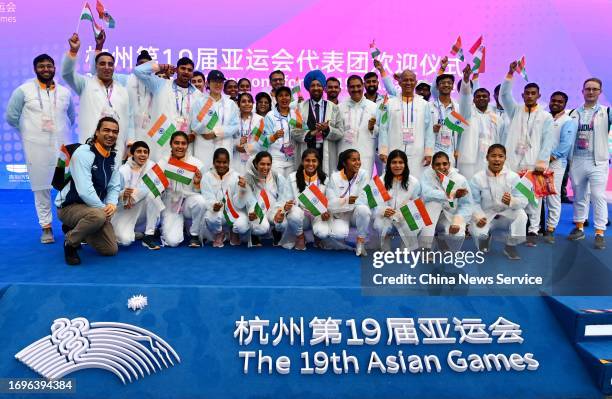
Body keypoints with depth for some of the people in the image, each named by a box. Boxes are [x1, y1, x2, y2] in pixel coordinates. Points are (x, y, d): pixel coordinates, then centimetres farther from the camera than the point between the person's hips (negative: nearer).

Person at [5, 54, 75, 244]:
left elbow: (71, 117, 23)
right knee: (41, 187, 2)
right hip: (36, 148, -2)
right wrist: (30, 131, 9)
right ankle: (46, 227, 11)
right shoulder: (23, 90, 2)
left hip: (62, 146, 2)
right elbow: (11, 116, 4)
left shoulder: (64, 92, 11)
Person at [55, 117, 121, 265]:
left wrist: (112, 204, -15)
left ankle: (74, 229, 25)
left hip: (95, 208, 8)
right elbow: (84, 190, -28)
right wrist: (103, 208, -20)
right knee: (97, 215, -41)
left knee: (111, 250, 4)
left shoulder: (113, 157, 4)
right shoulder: (83, 153, -20)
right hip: (69, 206, -7)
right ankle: (70, 241, -9)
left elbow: (114, 186, 5)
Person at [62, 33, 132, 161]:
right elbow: (67, 73, -6)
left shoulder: (123, 91, 19)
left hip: (117, 149, 3)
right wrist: (73, 51, -21)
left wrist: (130, 144, 9)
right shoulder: (86, 84, 11)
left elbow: (129, 119, 18)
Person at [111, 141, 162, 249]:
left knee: (152, 193, -29)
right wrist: (123, 194, -30)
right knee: (125, 240, -25)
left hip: (142, 210, 2)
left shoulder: (151, 166, -4)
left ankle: (149, 235, -17)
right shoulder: (123, 170, -7)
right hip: (123, 210, -2)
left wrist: (135, 194, -26)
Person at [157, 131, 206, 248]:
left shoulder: (196, 163, -5)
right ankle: (166, 228, 17)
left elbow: (198, 193, -2)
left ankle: (194, 235, -8)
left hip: (188, 203, 1)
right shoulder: (162, 163, -3)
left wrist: (197, 183, -22)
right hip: (170, 207, -1)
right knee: (172, 241, -22)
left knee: (200, 201, -35)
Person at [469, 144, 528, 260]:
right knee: (477, 232, -30)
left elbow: (524, 201, -14)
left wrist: (511, 201, -36)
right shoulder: (478, 178, -10)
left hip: (506, 215, 1)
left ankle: (510, 246, -6)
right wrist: (478, 217, -30)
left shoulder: (513, 177, -9)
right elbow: (474, 202, -11)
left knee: (521, 214, -31)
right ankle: (485, 236, 14)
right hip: (486, 216, -1)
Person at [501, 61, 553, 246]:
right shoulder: (515, 111, 15)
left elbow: (547, 141, 1)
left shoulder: (546, 117, 9)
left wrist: (542, 161, -11)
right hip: (513, 162, 2)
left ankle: (533, 230, 1)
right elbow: (504, 94, 3)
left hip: (534, 164, -1)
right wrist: (511, 73, -6)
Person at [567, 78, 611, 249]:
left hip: (598, 162, -3)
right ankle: (579, 228, 23)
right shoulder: (574, 114, 11)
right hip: (576, 161, 3)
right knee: (579, 197, 11)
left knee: (598, 197, -7)